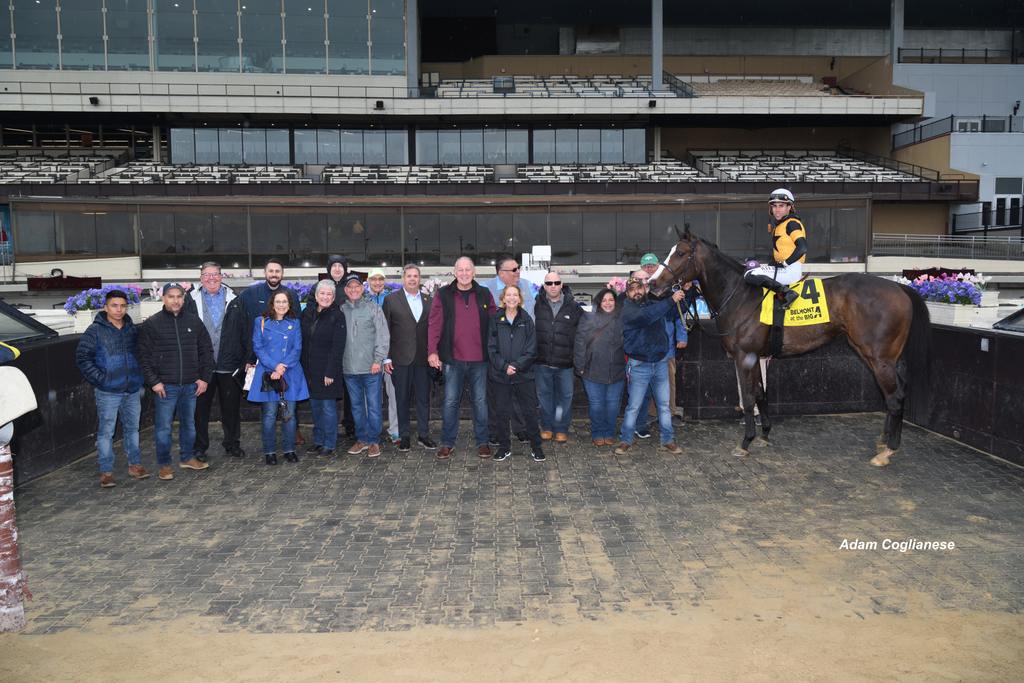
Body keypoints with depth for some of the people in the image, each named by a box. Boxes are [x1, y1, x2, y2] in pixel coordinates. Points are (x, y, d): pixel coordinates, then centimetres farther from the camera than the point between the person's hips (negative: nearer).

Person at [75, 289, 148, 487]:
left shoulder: (133, 329, 9)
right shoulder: (96, 330, -5)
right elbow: (82, 357, -7)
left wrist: (140, 377, 8)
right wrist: (99, 378, -11)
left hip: (133, 389, 5)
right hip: (108, 391, -4)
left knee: (132, 428, 13)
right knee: (106, 431, 1)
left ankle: (134, 465, 24)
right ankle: (106, 471, 8)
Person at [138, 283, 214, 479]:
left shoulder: (194, 321, 5)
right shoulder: (151, 324, -3)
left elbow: (206, 351, 9)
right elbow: (144, 356, -4)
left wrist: (205, 378, 3)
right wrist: (153, 382, -10)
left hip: (191, 385, 3)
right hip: (165, 386, -3)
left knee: (189, 424, 15)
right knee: (163, 427, 3)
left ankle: (187, 458, 29)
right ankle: (164, 465, 15)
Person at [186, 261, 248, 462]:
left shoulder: (234, 300, 5)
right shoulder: (191, 300, 2)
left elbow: (243, 331, 3)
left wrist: (244, 359, -3)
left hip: (229, 365, 1)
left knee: (231, 407, 11)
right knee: (200, 407, 9)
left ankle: (232, 443, 25)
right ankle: (200, 447, 21)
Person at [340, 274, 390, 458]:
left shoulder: (373, 308, 0)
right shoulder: (341, 310, 7)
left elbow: (383, 336, -3)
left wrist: (378, 360, -9)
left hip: (370, 367, -3)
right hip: (349, 368, 3)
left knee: (373, 406, 0)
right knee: (357, 406, 12)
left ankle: (374, 441, 11)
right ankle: (361, 439, 23)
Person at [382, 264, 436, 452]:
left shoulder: (428, 300, 9)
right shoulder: (391, 299, 1)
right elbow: (385, 330, -1)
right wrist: (386, 357, -6)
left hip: (423, 357, 2)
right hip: (401, 358, -2)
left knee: (424, 398, 7)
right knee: (402, 399, 6)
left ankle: (424, 435, 17)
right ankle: (404, 436, 16)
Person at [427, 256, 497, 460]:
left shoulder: (484, 294, 6)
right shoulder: (443, 295, 1)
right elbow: (435, 324, -3)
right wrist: (432, 351, -11)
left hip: (479, 359, 1)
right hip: (453, 359, -1)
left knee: (480, 401, 9)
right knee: (450, 401, 4)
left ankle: (482, 441, 20)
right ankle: (447, 442, 16)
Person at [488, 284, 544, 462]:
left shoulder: (527, 321, 2)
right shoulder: (496, 320, 2)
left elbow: (531, 350, -3)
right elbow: (492, 349, -2)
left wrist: (516, 365, -14)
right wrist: (504, 366, -13)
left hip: (523, 373, 0)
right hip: (500, 374, 1)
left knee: (530, 411, 4)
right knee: (502, 412, 8)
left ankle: (536, 447, 16)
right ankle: (504, 447, 21)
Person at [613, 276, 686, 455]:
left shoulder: (654, 303, 7)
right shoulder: (627, 310, -12)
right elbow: (647, 316, -31)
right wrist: (671, 300, -30)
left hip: (660, 363, 5)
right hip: (639, 366, -5)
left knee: (664, 405, 11)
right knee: (633, 406, 2)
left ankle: (668, 440, 21)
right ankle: (625, 441, 14)